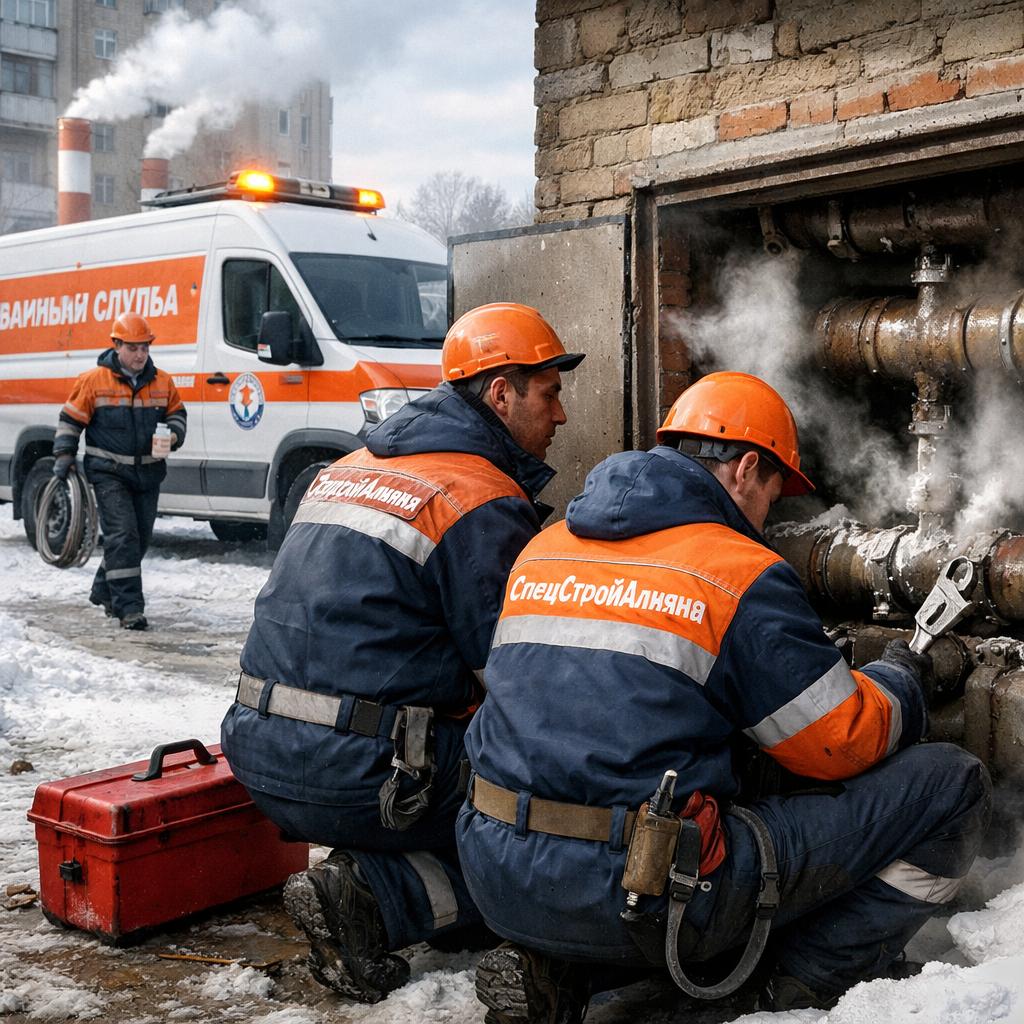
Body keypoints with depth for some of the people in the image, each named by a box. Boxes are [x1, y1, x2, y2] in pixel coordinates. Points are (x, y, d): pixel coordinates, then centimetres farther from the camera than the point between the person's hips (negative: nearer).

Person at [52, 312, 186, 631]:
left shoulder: (162, 382, 6)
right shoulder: (94, 380, -5)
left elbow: (177, 414, 18)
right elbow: (70, 419, 2)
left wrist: (172, 436, -3)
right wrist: (63, 456, -3)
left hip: (148, 472, 5)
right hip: (109, 472, -5)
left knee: (140, 538, 11)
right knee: (122, 536, -14)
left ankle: (105, 591, 32)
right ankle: (129, 606, -13)